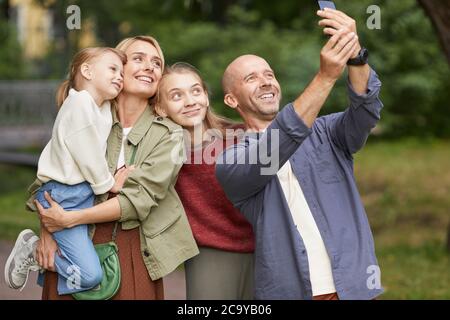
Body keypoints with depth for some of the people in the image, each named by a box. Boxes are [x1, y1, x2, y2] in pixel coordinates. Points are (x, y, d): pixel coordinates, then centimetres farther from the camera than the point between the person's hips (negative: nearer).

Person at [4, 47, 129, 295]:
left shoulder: (104, 107, 11)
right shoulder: (81, 102, -17)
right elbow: (87, 156, -15)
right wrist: (108, 184, -3)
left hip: (86, 192, 9)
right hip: (64, 197, -9)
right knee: (90, 275, -16)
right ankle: (32, 250, 4)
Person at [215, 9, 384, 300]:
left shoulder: (323, 133, 6)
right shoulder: (230, 163, 0)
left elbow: (365, 113, -12)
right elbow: (270, 152, -18)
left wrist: (356, 57, -31)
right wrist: (326, 77, -27)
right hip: (290, 291, -1)